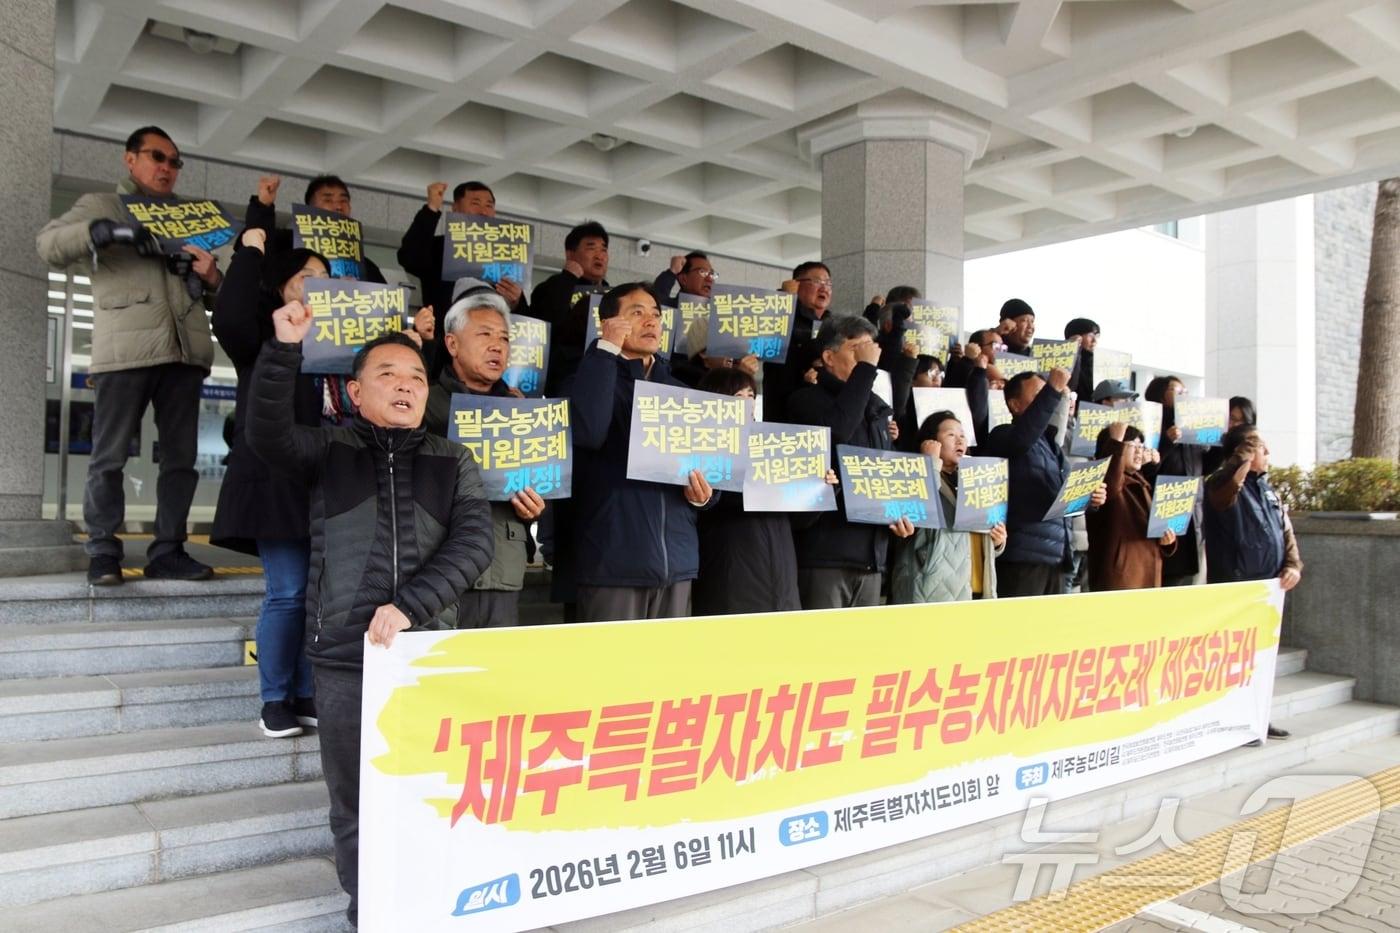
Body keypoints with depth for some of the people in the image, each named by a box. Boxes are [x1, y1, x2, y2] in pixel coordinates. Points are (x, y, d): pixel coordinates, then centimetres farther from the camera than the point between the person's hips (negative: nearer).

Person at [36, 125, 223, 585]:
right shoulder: (100, 205, 16)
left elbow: (210, 295, 24)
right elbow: (48, 243, -2)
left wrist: (211, 279, 0)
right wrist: (103, 231, -19)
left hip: (184, 350, 4)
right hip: (125, 348, -4)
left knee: (181, 457, 1)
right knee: (109, 457, -5)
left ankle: (167, 551, 6)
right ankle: (103, 553, 1)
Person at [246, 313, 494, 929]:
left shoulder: (453, 463, 9)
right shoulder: (329, 449, 8)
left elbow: (474, 544, -4)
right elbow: (267, 435, -12)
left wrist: (410, 606, -16)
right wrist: (285, 348, -23)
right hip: (344, 655, 0)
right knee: (355, 800, 8)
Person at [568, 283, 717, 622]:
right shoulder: (593, 378, 1)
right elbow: (587, 432, -22)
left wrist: (704, 494, -4)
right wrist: (606, 349, -14)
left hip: (677, 559, 5)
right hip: (614, 558, -5)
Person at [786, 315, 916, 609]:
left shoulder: (877, 408, 21)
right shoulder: (807, 400, -1)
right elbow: (838, 428, -23)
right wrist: (866, 367, -12)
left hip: (871, 556, 7)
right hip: (825, 554, -7)